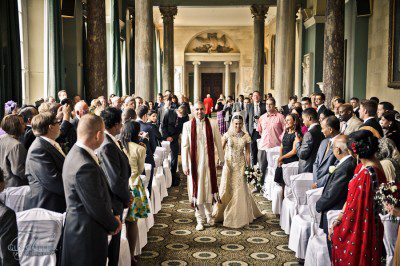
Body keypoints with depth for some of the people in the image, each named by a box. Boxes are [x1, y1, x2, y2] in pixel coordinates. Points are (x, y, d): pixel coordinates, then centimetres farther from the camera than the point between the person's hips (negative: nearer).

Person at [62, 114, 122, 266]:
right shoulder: (85, 166, -29)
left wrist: (111, 217, 7)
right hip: (87, 235, -9)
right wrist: (114, 224, -6)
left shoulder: (75, 153, 3)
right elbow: (96, 206, -23)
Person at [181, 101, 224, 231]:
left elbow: (218, 144, 5)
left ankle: (208, 214, 32)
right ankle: (200, 220, 15)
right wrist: (185, 165, -4)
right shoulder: (188, 125, -2)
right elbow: (184, 146, -2)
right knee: (197, 190, 5)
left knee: (209, 188, 10)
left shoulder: (212, 125, -1)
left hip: (209, 162, 1)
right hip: (194, 163, -1)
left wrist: (222, 160, 7)